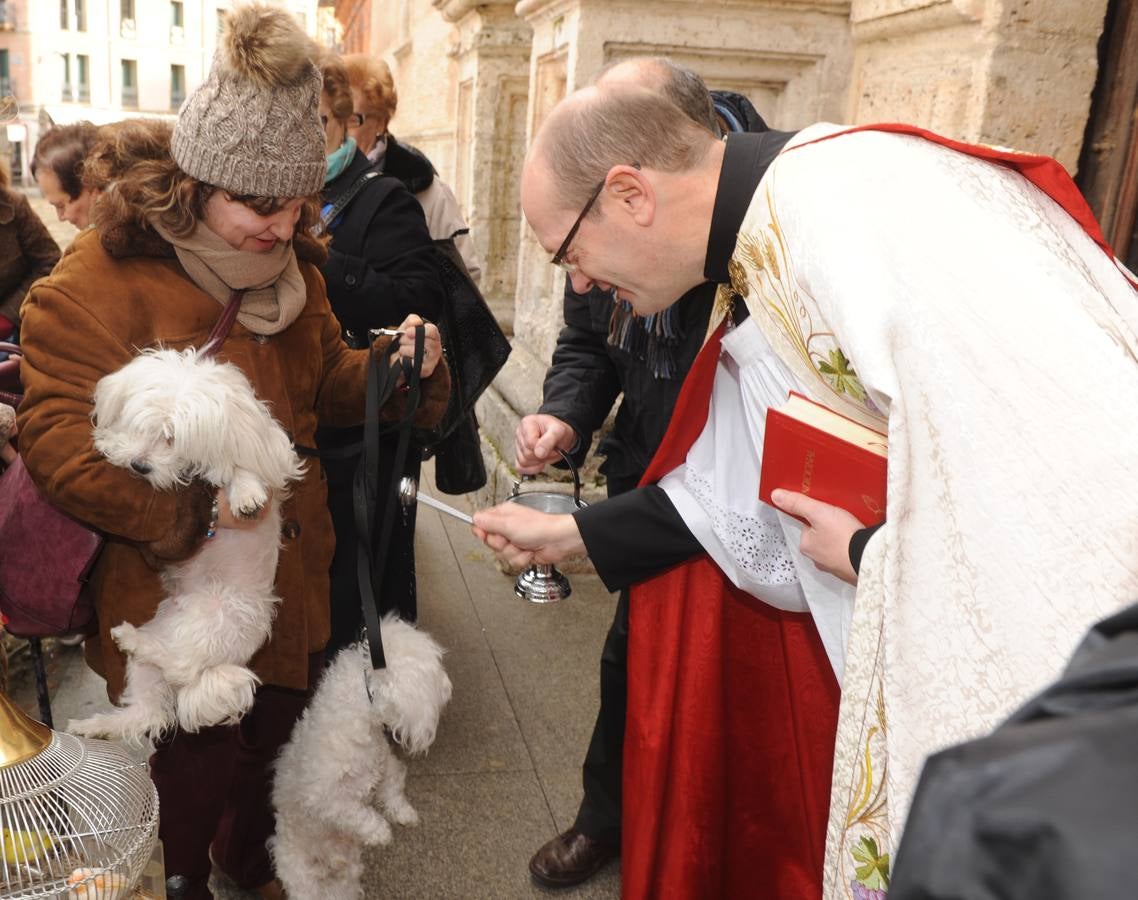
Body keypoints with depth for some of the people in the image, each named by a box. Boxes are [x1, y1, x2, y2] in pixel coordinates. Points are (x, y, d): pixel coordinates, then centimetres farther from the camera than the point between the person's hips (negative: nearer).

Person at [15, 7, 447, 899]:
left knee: (279, 744, 26)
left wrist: (396, 367, -10)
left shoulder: (290, 266, 3)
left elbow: (325, 383, 11)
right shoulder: (96, 281, -18)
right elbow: (58, 440, -20)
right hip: (170, 596, -6)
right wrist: (189, 509, -34)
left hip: (289, 580, 7)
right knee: (192, 778, 11)